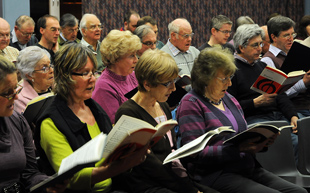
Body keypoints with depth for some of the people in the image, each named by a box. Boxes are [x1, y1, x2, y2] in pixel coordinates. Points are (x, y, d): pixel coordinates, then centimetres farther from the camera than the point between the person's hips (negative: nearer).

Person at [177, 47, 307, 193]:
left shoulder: (229, 99, 20)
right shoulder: (191, 104, -5)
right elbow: (197, 153, -14)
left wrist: (262, 141, 3)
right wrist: (238, 149, -21)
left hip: (249, 169, 8)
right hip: (215, 174, -8)